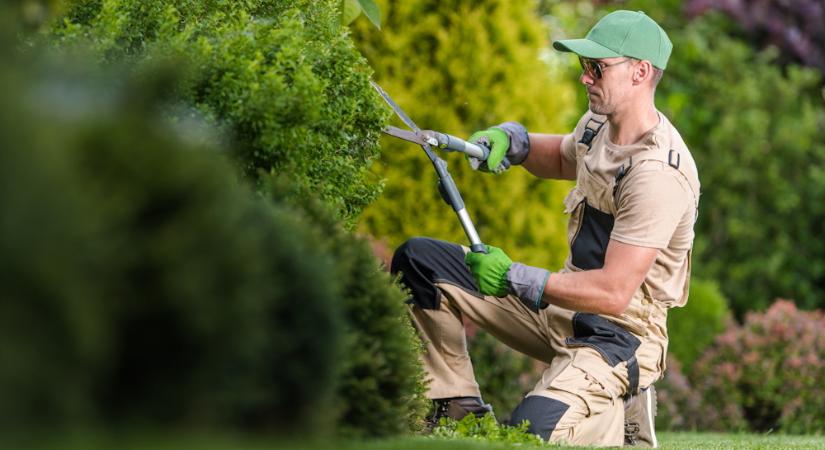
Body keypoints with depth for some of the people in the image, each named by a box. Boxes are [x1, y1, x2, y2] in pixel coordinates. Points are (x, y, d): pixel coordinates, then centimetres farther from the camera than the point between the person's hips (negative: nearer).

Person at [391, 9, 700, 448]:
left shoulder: (658, 173, -27)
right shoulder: (600, 124, 3)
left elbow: (614, 292, -29)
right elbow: (563, 157, 29)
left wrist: (515, 279, -25)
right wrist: (511, 140, 7)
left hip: (617, 333, -9)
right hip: (560, 306, 9)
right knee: (417, 260, 7)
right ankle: (458, 408, 8)